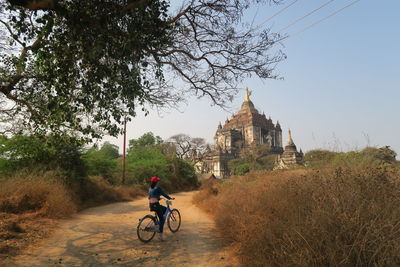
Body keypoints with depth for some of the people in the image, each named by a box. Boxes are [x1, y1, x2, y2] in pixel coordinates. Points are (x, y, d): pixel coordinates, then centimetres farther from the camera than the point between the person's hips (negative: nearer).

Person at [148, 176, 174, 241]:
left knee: (165, 209, 25)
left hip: (151, 205, 8)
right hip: (156, 205, -8)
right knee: (161, 219, 2)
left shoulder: (150, 188, 13)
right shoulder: (157, 188, -11)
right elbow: (164, 194, -7)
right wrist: (170, 198, 6)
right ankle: (161, 234, 0)